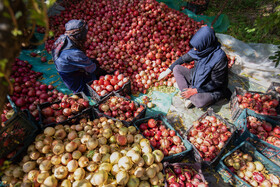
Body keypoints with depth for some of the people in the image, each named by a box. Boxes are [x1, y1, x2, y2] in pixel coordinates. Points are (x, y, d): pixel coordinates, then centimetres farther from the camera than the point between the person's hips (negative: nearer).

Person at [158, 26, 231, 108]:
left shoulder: (219, 58, -30)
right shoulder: (200, 49, -12)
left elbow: (216, 83, -22)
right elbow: (184, 58, 3)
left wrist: (195, 90, -24)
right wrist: (168, 70, 4)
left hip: (212, 89, -7)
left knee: (199, 102, -37)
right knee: (177, 68, -5)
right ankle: (188, 96, -14)